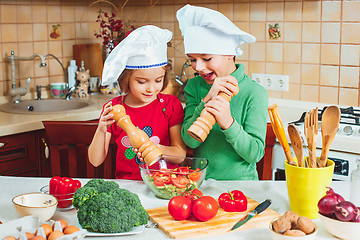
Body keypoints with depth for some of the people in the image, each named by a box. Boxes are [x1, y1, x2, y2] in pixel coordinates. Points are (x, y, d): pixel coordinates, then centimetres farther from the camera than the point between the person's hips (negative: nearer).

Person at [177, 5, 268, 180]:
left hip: (239, 181, -2)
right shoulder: (194, 86, 3)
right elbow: (190, 140, -6)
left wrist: (228, 123, -24)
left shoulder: (254, 92, -7)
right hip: (200, 181, 2)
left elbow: (255, 154, -9)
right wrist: (207, 99, -18)